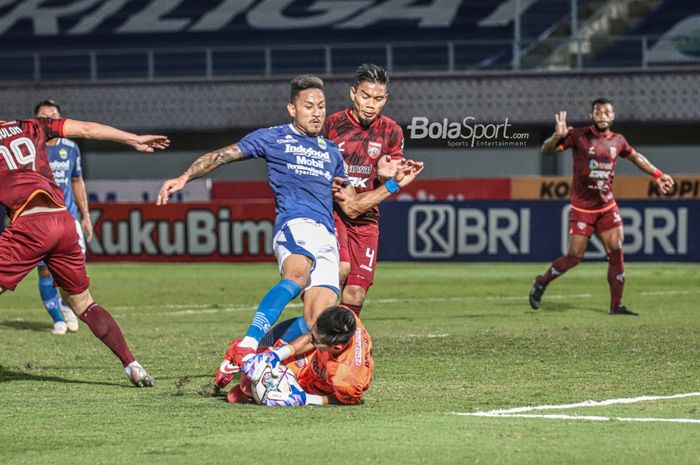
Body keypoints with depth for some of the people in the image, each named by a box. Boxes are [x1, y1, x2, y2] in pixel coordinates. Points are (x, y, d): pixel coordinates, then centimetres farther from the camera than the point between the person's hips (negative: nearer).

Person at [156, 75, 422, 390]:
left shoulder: (331, 153, 31)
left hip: (327, 239, 6)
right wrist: (184, 178, 2)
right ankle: (246, 347, -48)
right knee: (298, 276, -39)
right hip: (295, 223, -6)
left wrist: (395, 184, 28)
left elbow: (352, 207, 33)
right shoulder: (273, 138, 16)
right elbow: (221, 156, 15)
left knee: (317, 324, -15)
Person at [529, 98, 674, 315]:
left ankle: (616, 305, 3)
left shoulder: (617, 141, 5)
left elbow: (636, 157, 25)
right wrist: (558, 136, -30)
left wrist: (658, 175, 25)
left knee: (616, 253, -4)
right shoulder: (578, 136, -9)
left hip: (607, 206, 4)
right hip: (582, 206, -4)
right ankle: (541, 283, 19)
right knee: (574, 257, -5)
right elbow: (546, 151, -11)